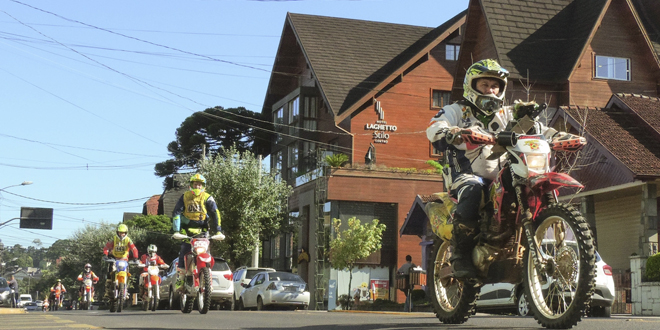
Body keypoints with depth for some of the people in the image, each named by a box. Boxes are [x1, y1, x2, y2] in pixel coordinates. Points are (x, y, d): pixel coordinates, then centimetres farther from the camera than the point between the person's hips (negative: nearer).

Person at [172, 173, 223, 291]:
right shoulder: (185, 196, 6)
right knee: (183, 253, -8)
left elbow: (215, 214, -1)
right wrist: (176, 230, -11)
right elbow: (176, 213, 0)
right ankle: (180, 279, -4)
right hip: (187, 230, 0)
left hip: (202, 230, 0)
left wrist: (218, 230, -10)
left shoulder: (207, 198, 4)